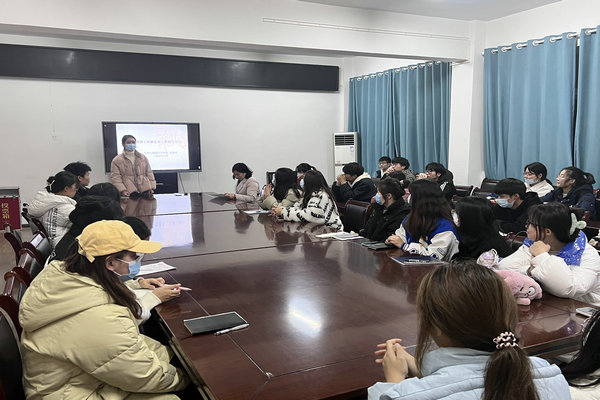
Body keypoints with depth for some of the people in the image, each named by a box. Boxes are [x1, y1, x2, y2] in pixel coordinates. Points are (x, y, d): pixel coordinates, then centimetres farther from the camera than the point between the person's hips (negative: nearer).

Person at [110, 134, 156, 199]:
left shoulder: (143, 157, 18)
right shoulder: (117, 160, 7)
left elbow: (149, 173, 16)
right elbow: (115, 177, -1)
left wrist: (151, 188, 3)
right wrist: (122, 190, -14)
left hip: (145, 192, 3)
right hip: (129, 193, -3)